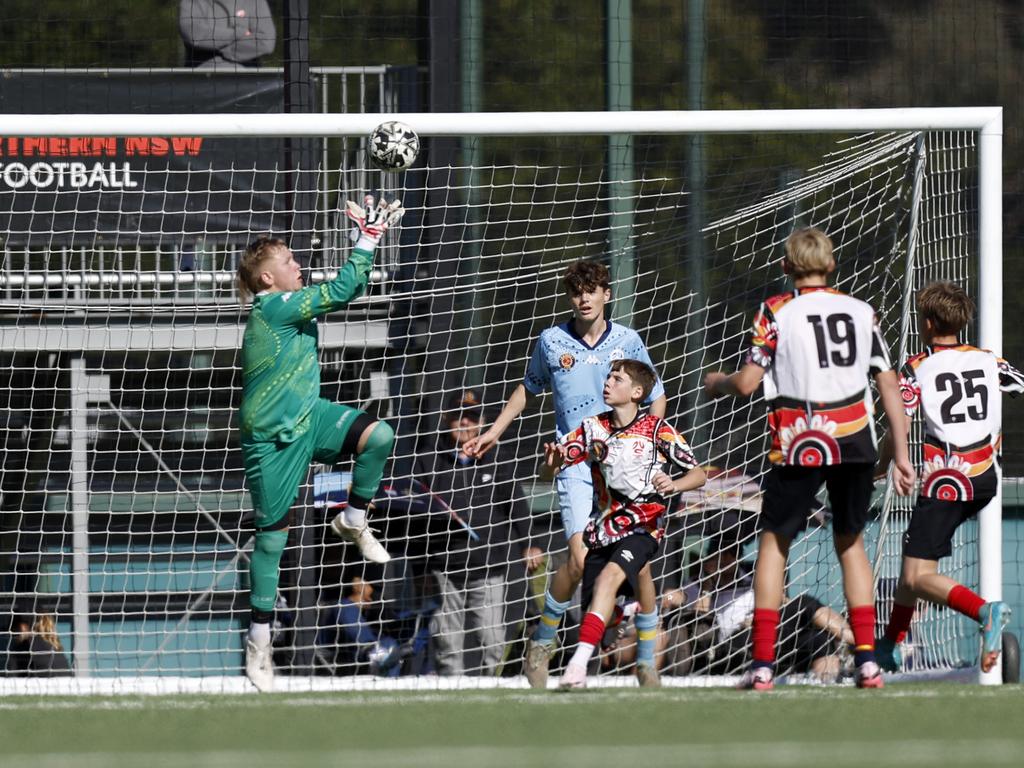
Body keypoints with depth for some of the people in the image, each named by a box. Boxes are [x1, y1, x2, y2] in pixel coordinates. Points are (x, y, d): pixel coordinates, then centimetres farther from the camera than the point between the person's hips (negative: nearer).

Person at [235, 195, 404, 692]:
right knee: (272, 534, 0)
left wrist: (368, 236, 7)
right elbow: (341, 291, -22)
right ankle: (259, 639, 12)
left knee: (378, 436, -18)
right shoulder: (272, 308, -19)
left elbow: (348, 290, 16)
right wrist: (369, 239, -17)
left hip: (309, 418, 8)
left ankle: (353, 521, 6)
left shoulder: (293, 305, 7)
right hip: (271, 439, -8)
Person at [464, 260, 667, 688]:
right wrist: (495, 431, 25)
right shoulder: (552, 342, 6)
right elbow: (530, 388, 25)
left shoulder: (628, 341, 5)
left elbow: (655, 397, 15)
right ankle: (540, 645, 2)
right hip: (575, 463, -1)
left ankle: (648, 663, 10)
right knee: (580, 560, -18)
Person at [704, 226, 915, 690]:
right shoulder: (861, 311, 9)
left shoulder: (775, 312, 0)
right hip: (856, 442, 3)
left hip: (800, 445, -3)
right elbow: (889, 385, 8)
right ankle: (867, 661, 7)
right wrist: (900, 454, 12)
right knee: (850, 543, 17)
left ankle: (763, 664, 2)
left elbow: (747, 383, -5)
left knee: (774, 542, 10)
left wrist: (716, 383, 18)